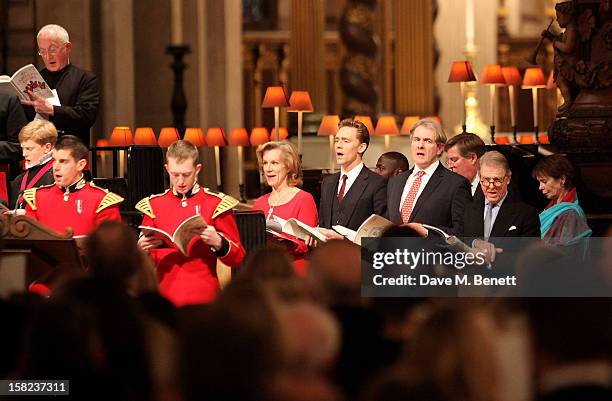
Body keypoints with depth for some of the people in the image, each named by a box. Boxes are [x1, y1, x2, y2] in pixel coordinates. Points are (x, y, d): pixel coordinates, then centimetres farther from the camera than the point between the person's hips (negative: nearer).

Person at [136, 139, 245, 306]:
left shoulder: (216, 203, 2)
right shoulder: (154, 204, 8)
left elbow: (238, 258, 1)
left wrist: (218, 242, -18)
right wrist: (142, 250, -9)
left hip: (203, 299, -2)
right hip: (165, 297, 2)